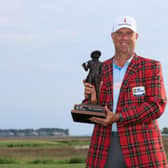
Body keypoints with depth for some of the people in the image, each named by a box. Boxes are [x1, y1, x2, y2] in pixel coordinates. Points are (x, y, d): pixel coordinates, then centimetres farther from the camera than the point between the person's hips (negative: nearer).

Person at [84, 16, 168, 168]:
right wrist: (93, 100, -7)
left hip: (141, 146, -3)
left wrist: (118, 117, -15)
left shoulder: (151, 67, 5)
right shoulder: (100, 69, 14)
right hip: (105, 146, 3)